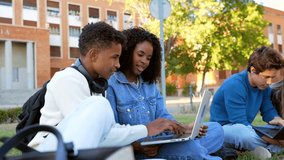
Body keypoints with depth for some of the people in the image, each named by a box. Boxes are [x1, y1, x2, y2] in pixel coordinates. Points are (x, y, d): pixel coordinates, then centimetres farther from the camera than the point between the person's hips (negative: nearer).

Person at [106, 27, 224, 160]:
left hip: (159, 143, 8)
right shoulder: (110, 85, -5)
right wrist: (138, 147, -26)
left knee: (216, 129, -3)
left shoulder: (149, 83, 18)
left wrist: (184, 129, -12)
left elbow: (163, 116, 8)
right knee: (188, 147, -32)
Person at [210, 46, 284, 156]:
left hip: (245, 129, 8)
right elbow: (240, 123, -26)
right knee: (245, 134, -41)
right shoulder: (234, 86, -25)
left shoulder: (263, 85, 0)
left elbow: (269, 111, 6)